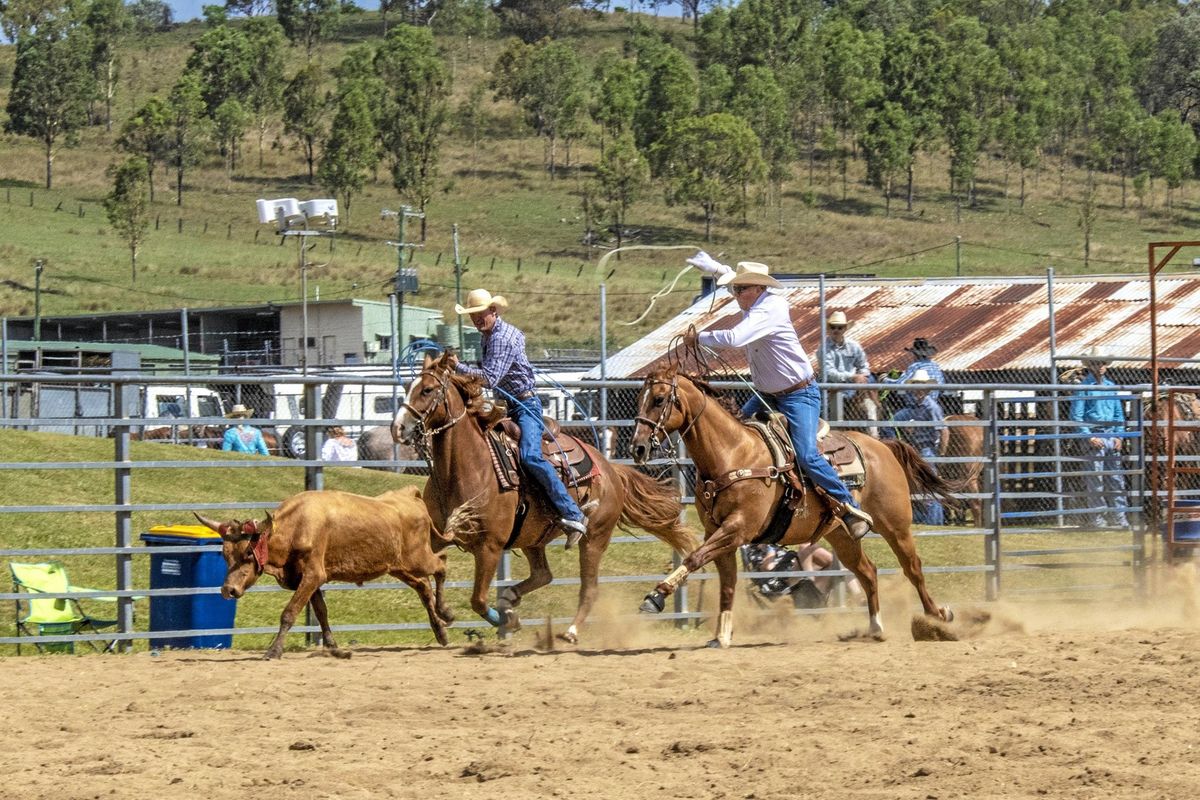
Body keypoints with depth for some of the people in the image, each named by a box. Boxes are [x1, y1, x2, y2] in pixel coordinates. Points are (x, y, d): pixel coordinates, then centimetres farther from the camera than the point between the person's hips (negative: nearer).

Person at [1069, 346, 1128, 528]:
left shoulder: (1111, 386, 13)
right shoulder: (1084, 387, -3)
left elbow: (1119, 414, 18)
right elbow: (1076, 416, -6)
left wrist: (1119, 436, 5)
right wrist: (1089, 437, -13)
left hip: (1111, 437, 5)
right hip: (1093, 436, -5)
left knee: (1116, 479, 3)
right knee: (1095, 481, -4)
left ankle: (1118, 518, 6)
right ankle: (1096, 519, 1)